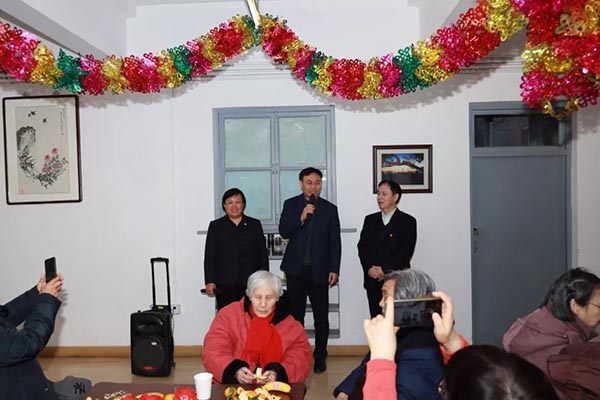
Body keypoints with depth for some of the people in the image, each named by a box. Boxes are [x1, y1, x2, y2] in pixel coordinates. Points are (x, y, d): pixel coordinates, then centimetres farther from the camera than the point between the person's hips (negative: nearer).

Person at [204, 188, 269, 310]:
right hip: (225, 286, -1)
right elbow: (209, 256, 5)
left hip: (250, 283, 1)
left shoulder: (254, 225, 12)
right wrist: (209, 281, -2)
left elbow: (263, 253, 12)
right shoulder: (216, 226, 8)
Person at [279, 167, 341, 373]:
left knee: (321, 316, 5)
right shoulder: (290, 205, 5)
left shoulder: (329, 209, 3)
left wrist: (334, 269, -3)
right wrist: (301, 217, -18)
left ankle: (320, 357, 17)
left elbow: (335, 242, 3)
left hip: (319, 270, 0)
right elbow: (283, 232, -4)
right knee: (296, 315, 7)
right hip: (296, 269, 1)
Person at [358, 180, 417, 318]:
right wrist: (369, 268, -7)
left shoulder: (407, 221, 0)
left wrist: (385, 270, -13)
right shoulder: (370, 220, 14)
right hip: (372, 280, 4)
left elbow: (406, 251, -8)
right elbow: (362, 246, 8)